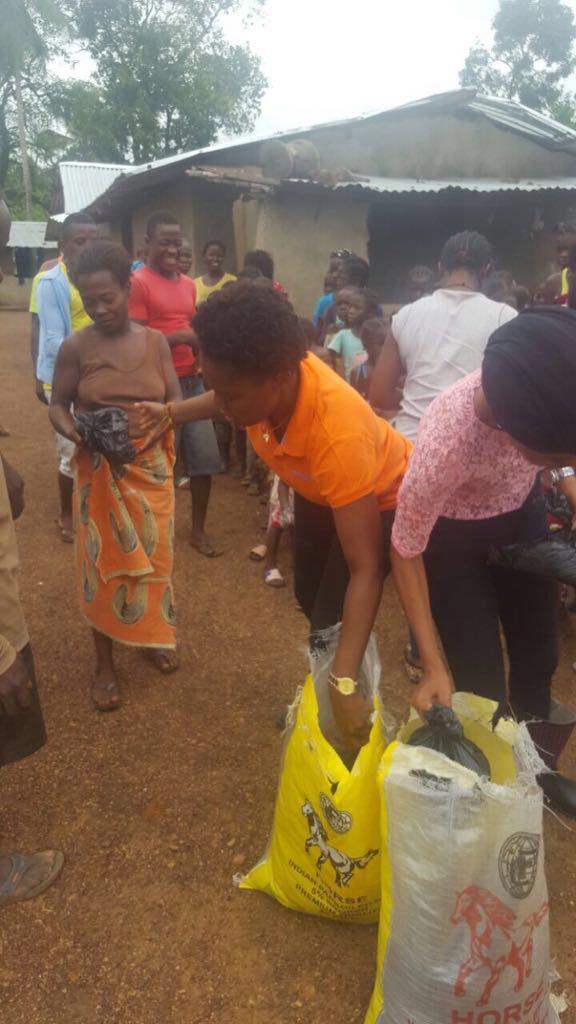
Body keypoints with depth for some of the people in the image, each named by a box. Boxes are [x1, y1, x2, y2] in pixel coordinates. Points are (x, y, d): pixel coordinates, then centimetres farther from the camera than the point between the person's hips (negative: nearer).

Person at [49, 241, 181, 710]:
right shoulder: (75, 347, -8)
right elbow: (57, 405, -2)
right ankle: (105, 663, 20)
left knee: (153, 556, 13)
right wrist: (73, 432, -23)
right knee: (103, 561, 5)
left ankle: (153, 636, 38)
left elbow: (175, 399, 2)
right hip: (99, 472, -2)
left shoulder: (155, 341, -1)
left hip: (151, 468, 3)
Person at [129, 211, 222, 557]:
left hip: (192, 381, 7)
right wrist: (183, 337, -22)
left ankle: (199, 530, 23)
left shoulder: (189, 284, 14)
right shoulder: (138, 282, -9)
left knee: (206, 457, 8)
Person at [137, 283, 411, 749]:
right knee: (307, 595, 21)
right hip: (317, 489, 7)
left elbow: (364, 570, -43)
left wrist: (346, 686, -47)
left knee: (329, 623, -11)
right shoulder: (270, 371, -30)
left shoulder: (338, 435, -47)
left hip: (382, 498, -7)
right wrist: (171, 412, 6)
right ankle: (324, 687, 47)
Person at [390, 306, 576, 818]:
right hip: (452, 535, -5)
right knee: (482, 685, 0)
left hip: (520, 513, 5)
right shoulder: (446, 443, -42)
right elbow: (405, 551, -24)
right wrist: (432, 668, -23)